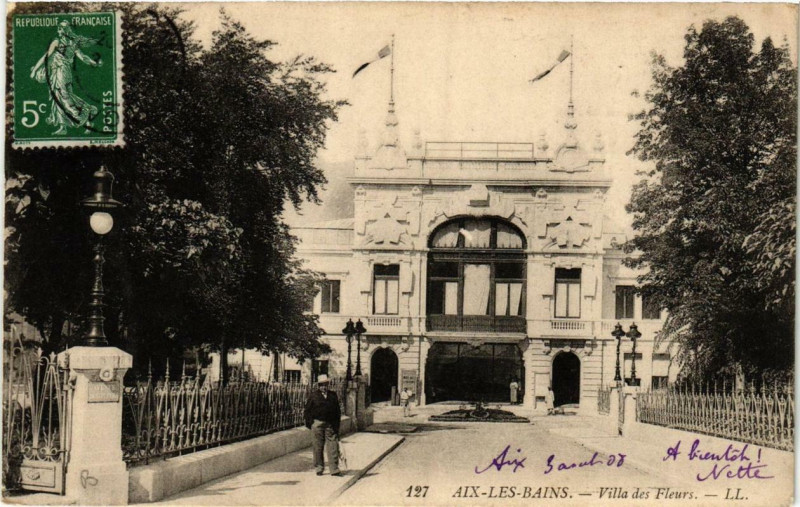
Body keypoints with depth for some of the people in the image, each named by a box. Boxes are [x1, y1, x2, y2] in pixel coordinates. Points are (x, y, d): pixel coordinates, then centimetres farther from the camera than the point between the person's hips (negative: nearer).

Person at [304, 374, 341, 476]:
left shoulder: (333, 395, 11)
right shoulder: (314, 396, 3)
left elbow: (337, 410, 15)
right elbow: (307, 410, 4)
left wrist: (337, 423, 9)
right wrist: (310, 423, -3)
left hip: (331, 424, 2)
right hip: (318, 423, -2)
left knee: (333, 447, -4)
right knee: (318, 447, 4)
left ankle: (334, 469, -2)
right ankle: (319, 468, 15)